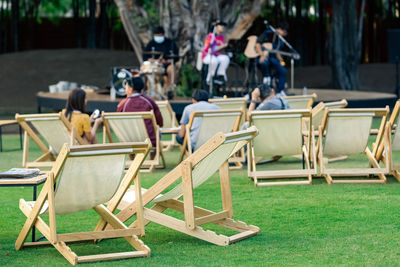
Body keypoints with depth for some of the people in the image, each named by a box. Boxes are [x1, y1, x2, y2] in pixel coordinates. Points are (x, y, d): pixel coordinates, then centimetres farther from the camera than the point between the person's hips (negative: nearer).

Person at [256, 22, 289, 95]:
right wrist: (262, 55, -29)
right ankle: (266, 77, -12)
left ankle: (280, 91, -5)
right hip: (262, 56, -6)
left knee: (283, 71, -13)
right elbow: (258, 44, -19)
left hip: (272, 57, 6)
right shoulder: (268, 34, -13)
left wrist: (280, 60, 1)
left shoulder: (281, 40, 9)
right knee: (264, 62, -42)